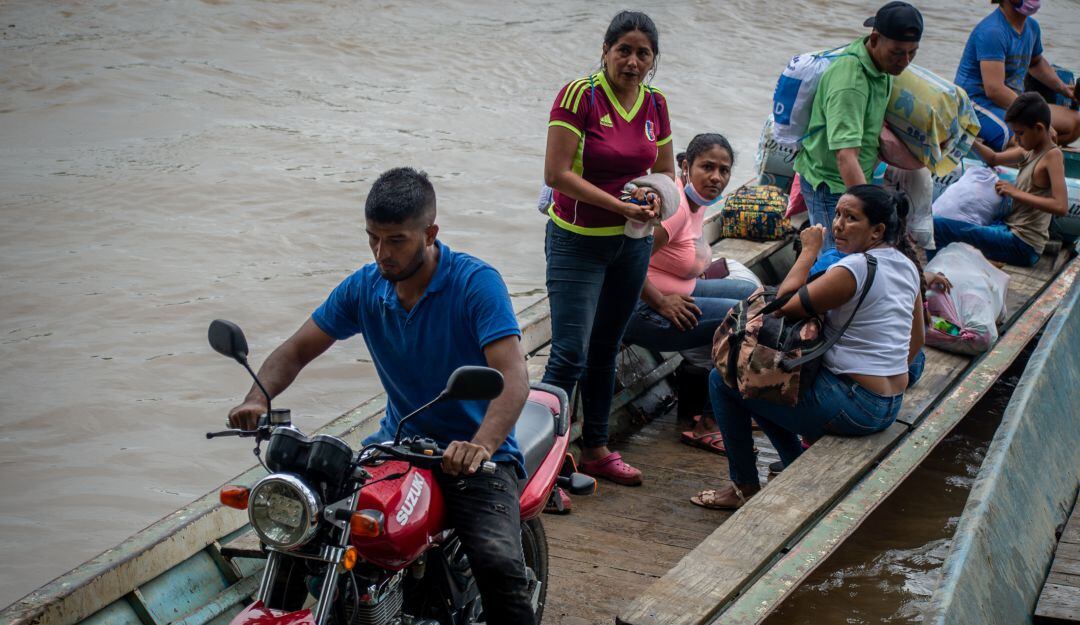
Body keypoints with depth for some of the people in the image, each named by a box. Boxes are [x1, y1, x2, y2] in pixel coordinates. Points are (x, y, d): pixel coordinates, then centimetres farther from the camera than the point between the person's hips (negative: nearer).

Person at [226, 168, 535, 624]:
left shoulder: (476, 282, -15)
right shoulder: (364, 288, 2)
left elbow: (512, 375, -25)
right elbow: (297, 350, 7)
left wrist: (481, 446, -43)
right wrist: (258, 398, -15)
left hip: (474, 453, -5)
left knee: (499, 566, -28)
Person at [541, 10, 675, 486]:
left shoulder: (655, 104, 2)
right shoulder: (580, 95, -16)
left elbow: (665, 171, 14)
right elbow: (556, 173, -20)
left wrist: (656, 198, -9)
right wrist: (620, 205, -22)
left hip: (632, 242, 6)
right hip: (578, 241, -6)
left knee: (606, 351, 16)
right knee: (570, 355, -11)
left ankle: (596, 450, 27)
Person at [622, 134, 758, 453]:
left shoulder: (697, 201, 9)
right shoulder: (674, 205, -22)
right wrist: (661, 303, -21)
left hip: (674, 294, 11)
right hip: (641, 310, -11)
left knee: (754, 294, 13)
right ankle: (707, 426, -7)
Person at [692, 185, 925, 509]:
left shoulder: (855, 268, -21)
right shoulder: (906, 264, 7)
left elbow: (785, 305, -17)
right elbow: (917, 340, 16)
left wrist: (809, 251, -7)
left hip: (853, 407, -10)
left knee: (722, 380, 0)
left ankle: (745, 487, 10)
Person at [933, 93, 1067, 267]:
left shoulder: (1052, 155, -12)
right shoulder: (1030, 151, 12)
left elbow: (1061, 206, -24)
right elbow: (994, 159, 27)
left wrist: (1016, 192, -18)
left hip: (1021, 245, -10)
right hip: (1010, 229, 10)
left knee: (937, 226, -21)